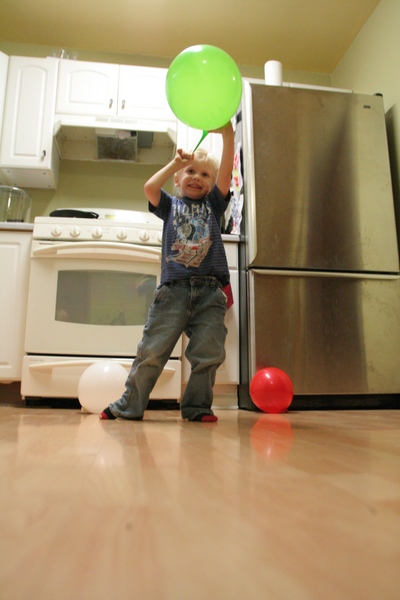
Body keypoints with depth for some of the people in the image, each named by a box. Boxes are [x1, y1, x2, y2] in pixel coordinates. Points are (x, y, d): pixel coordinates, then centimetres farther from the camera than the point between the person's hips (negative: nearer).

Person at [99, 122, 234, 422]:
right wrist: (175, 163, -6)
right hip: (173, 288, -1)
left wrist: (227, 136, -10)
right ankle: (129, 405, 12)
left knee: (209, 353, -1)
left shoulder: (213, 205, 17)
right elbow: (150, 187, -3)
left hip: (210, 291, 2)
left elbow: (226, 176, 1)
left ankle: (197, 406, 16)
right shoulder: (171, 205, 16)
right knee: (152, 350, -1)